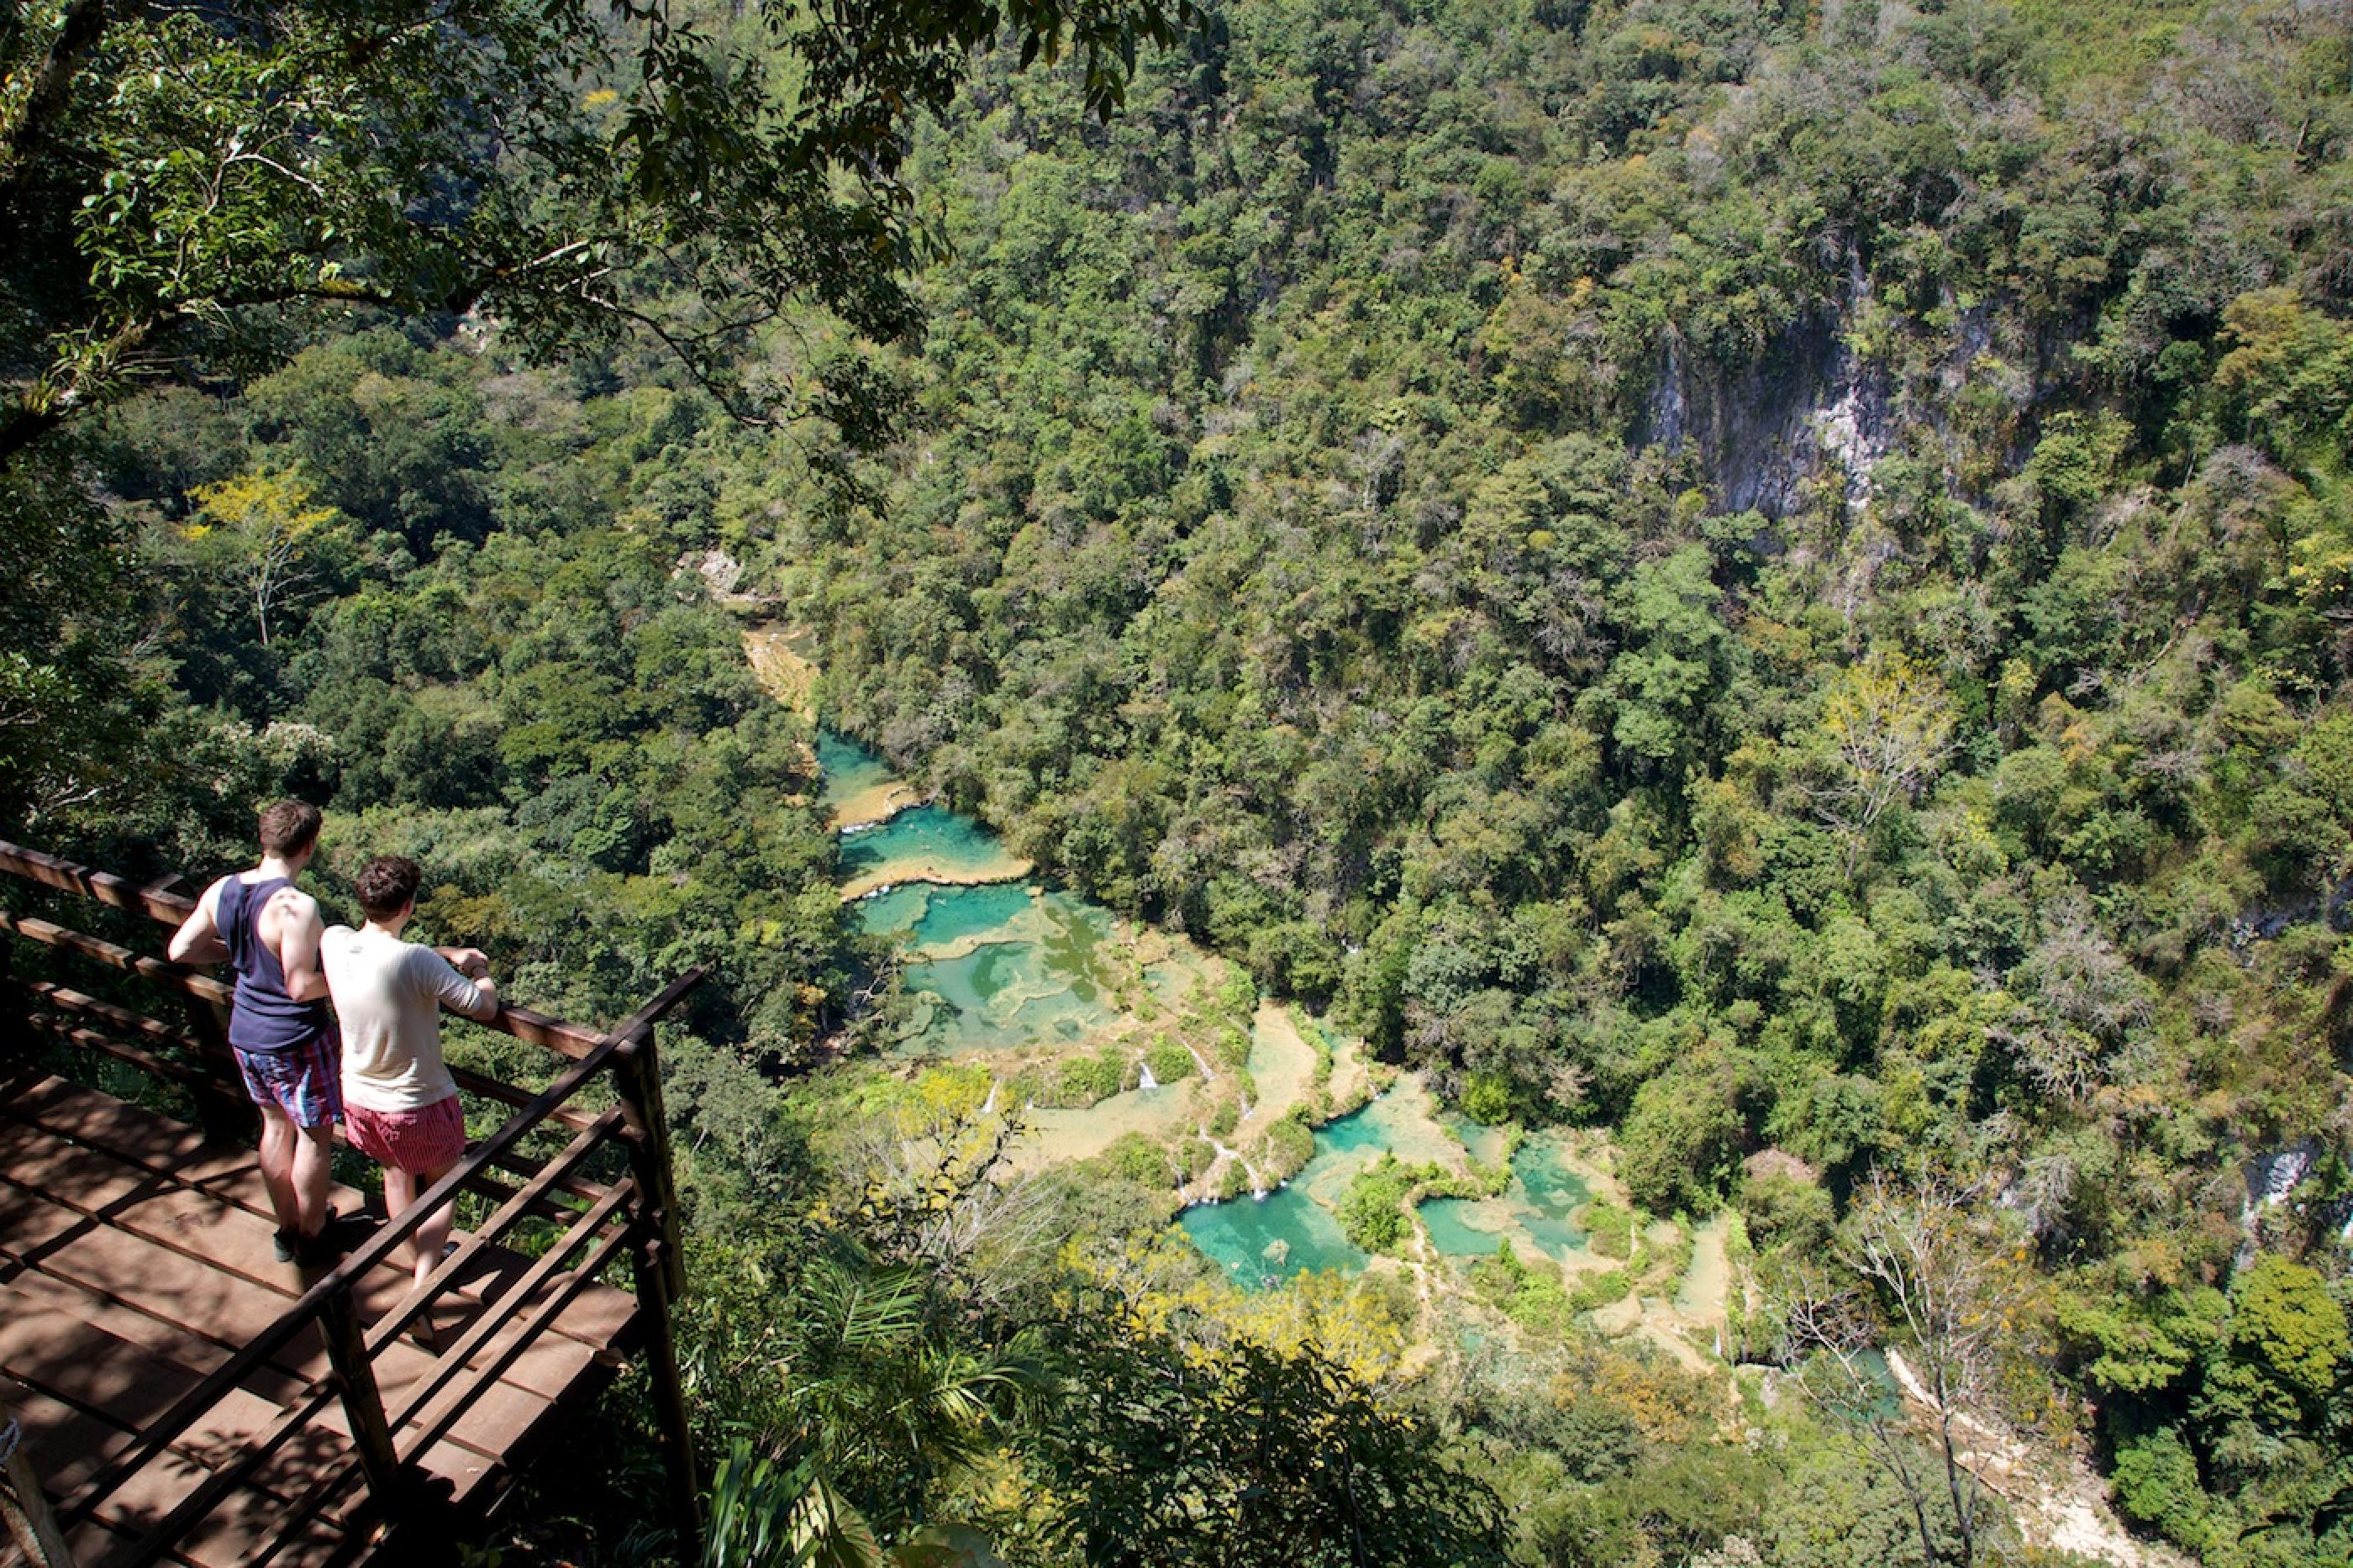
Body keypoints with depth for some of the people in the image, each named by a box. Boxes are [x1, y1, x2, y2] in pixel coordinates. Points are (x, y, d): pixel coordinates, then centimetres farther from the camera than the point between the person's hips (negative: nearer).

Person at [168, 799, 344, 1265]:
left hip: (246, 1034, 8)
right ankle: (310, 1235, 27)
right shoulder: (296, 907, -29)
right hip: (297, 1040, -7)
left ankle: (287, 1227, 38)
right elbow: (301, 987, -28)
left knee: (276, 1125, 23)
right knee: (314, 1136, 12)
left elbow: (180, 950, 4)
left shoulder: (222, 890, -6)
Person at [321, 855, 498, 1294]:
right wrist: (481, 972, -3)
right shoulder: (416, 962, -32)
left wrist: (449, 954, 7)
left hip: (359, 1097, 6)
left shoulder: (334, 941, -13)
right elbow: (485, 1008, -23)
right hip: (419, 1105, -6)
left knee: (396, 1176, 29)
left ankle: (423, 1260, 50)